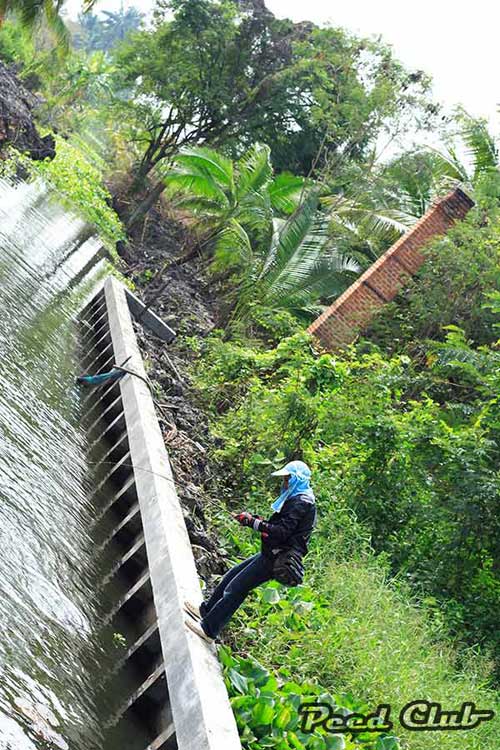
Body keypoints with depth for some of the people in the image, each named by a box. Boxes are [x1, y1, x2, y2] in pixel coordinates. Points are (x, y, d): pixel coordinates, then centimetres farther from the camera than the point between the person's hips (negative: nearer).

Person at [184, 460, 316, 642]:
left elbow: (282, 532, -26)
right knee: (231, 576, 18)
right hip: (273, 553, 10)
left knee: (236, 587, -9)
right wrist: (257, 521, 3)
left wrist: (253, 522, -22)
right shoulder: (295, 499, 16)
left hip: (276, 558, -10)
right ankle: (206, 610, 31)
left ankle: (208, 630, -3)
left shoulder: (301, 503, -17)